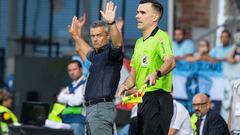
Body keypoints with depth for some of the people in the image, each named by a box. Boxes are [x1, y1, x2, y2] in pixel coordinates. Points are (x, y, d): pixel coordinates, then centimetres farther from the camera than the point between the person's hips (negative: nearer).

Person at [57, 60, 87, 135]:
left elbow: (77, 100, -8)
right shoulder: (70, 87, 24)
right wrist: (71, 97, -4)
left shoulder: (86, 83, 0)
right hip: (66, 120, 7)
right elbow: (60, 99, 9)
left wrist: (66, 96, 9)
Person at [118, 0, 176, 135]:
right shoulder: (139, 42, 21)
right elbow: (133, 74, 23)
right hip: (143, 100, 10)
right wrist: (126, 86, 3)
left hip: (158, 99, -10)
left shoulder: (161, 37, -8)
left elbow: (170, 61, -27)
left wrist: (156, 74, -45)